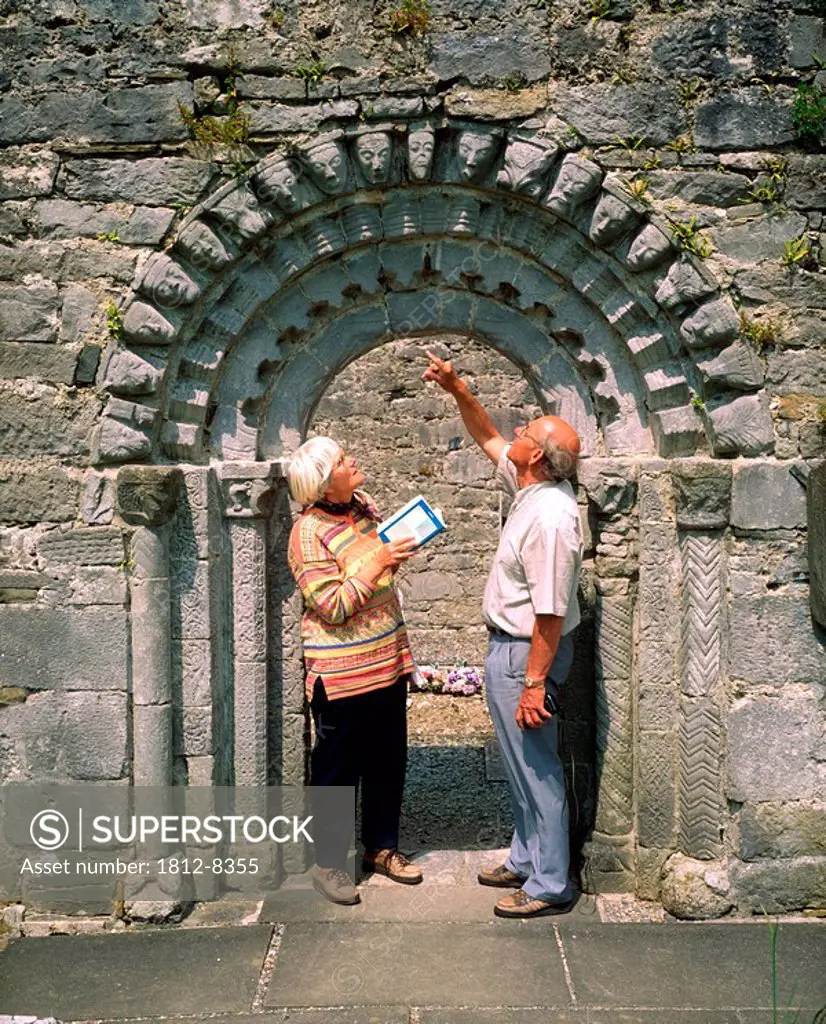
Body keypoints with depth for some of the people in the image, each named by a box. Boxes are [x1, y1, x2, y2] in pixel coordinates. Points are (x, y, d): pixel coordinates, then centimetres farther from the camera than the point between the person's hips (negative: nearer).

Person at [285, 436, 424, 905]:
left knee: (389, 760, 17)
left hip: (388, 662, 8)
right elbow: (332, 608, -23)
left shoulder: (363, 504, 4)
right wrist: (377, 562, -23)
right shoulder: (309, 532, -19)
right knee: (338, 767, 7)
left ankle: (382, 847, 36)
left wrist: (401, 548, 2)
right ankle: (329, 863, 26)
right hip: (342, 672, -7)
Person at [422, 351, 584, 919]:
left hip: (525, 654, -10)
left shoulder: (550, 518, -27)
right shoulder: (533, 489, 2)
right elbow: (489, 440, 18)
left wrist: (534, 682, -23)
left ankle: (549, 886, 18)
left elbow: (550, 613, -27)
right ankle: (525, 861, 36)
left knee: (536, 769, 3)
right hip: (510, 645, 10)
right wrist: (458, 389, 9)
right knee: (522, 766, 20)